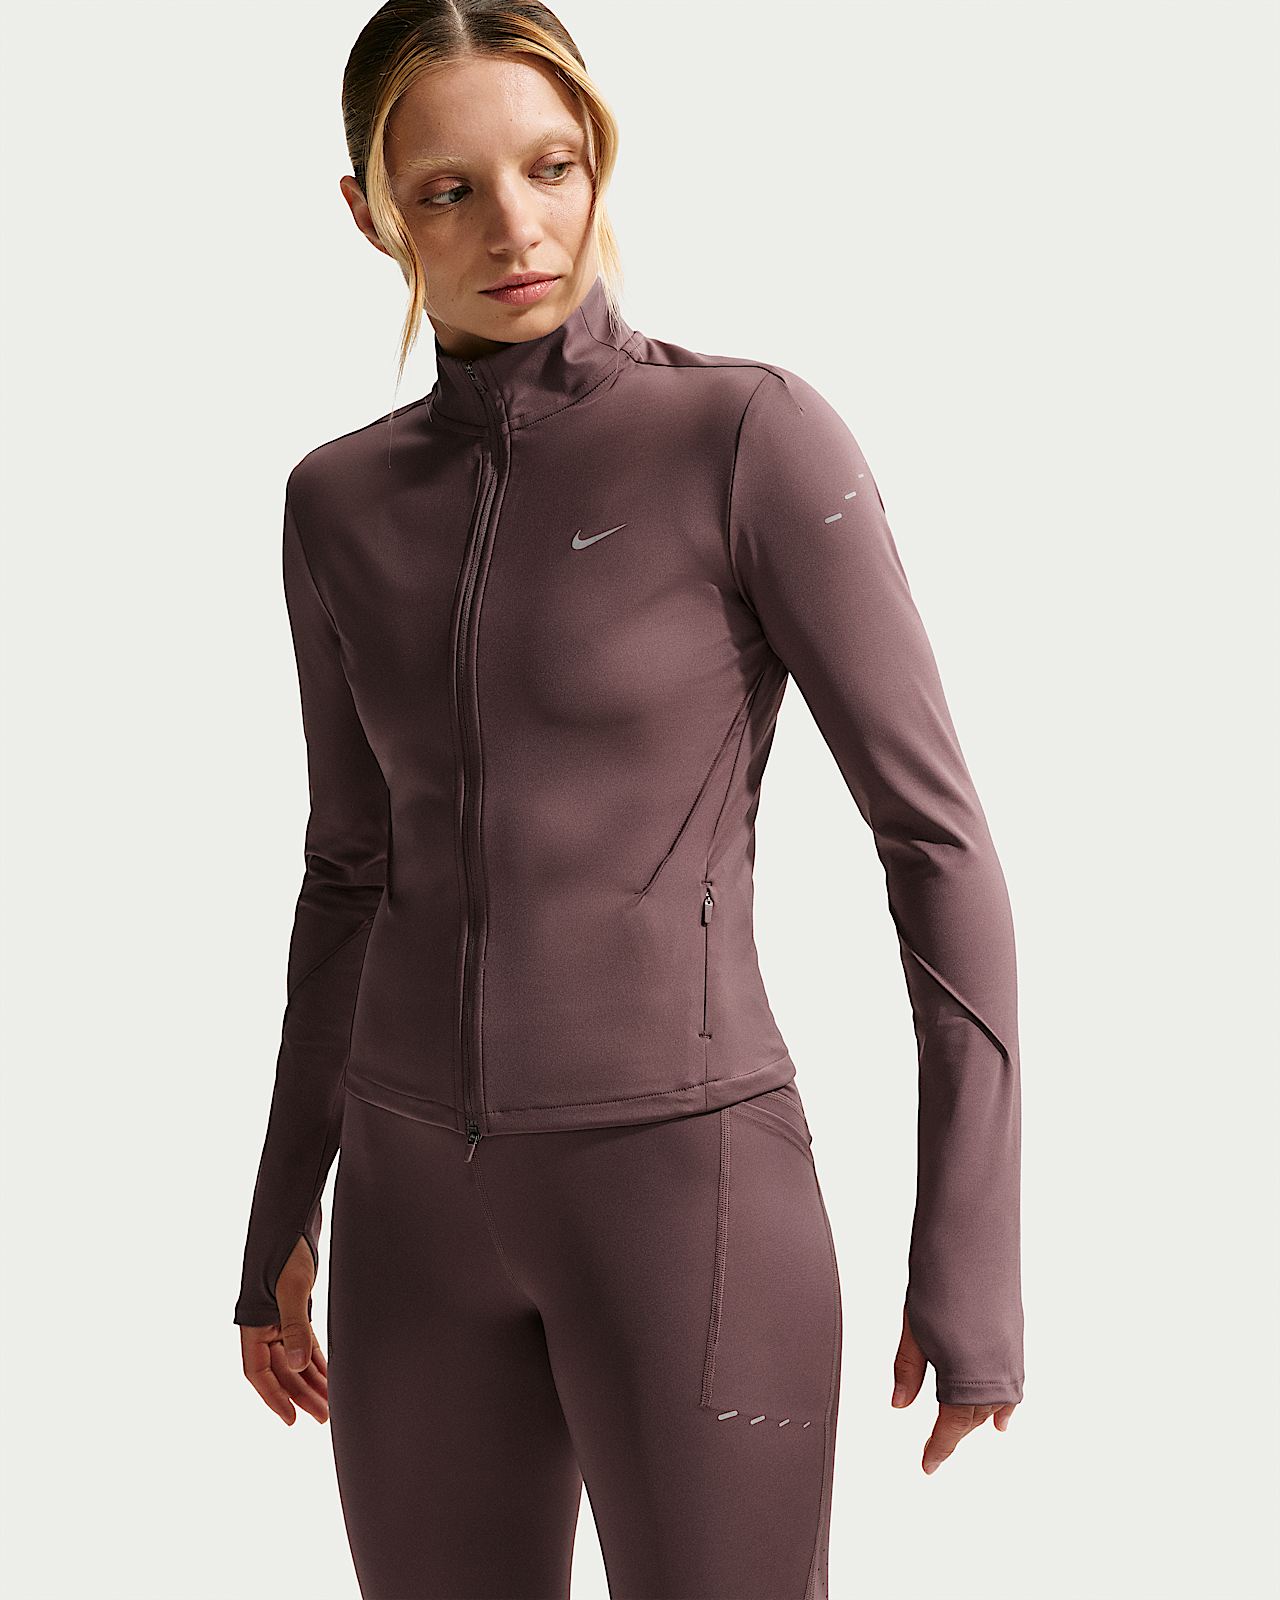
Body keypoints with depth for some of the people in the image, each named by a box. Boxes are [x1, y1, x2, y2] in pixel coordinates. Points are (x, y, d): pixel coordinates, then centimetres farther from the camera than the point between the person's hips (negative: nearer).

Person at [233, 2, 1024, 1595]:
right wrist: (280, 1222, 16)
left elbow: (937, 834, -9)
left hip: (684, 1184, -5)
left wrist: (971, 1249, -12)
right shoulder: (345, 502, 7)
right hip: (430, 1201, 5)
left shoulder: (761, 434, -10)